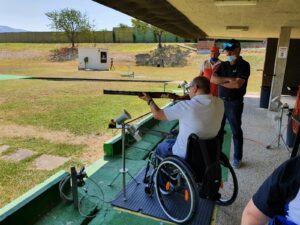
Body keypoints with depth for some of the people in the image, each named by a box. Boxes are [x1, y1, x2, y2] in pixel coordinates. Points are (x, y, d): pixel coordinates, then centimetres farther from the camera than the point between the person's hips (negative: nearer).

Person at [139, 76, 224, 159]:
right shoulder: (219, 103, -10)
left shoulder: (186, 106, -26)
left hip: (186, 155, -5)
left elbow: (157, 114, -13)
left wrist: (149, 100, 5)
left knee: (161, 147, 23)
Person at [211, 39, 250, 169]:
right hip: (220, 101, 6)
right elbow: (213, 79, -6)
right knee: (218, 129, 14)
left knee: (236, 131, 7)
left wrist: (221, 82, -10)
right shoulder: (223, 65, 8)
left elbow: (238, 84, -22)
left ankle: (237, 157, 22)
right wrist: (229, 79, -17)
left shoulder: (244, 65, -9)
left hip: (234, 103, -5)